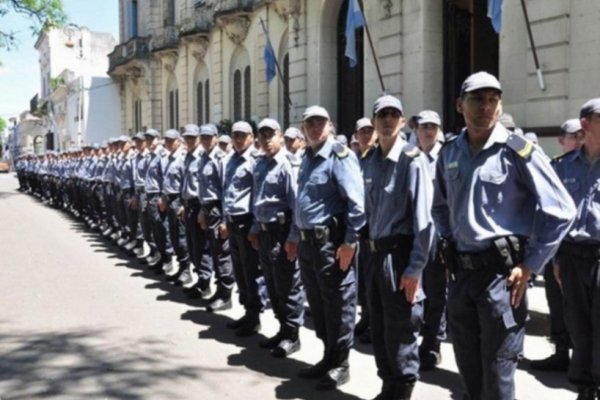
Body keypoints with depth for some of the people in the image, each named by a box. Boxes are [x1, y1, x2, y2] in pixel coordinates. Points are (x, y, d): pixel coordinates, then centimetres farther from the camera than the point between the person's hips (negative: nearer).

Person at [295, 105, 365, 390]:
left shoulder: (339, 156, -13)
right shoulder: (307, 158, 15)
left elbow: (356, 201, -18)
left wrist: (350, 241, -20)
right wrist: (296, 236, 20)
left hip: (331, 241, -9)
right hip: (308, 241, 9)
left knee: (337, 303, 2)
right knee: (317, 302, 17)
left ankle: (340, 364, 15)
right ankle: (328, 356, 31)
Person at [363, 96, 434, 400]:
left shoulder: (413, 160, -12)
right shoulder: (371, 162, 10)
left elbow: (423, 217, -16)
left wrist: (415, 267, -19)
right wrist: (369, 247, 13)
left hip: (399, 252, -7)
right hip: (376, 252, 7)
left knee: (400, 330, 2)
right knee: (378, 328, 16)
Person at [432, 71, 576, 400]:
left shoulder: (518, 152, -11)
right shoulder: (449, 154, 7)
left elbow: (560, 211, -12)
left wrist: (530, 265, -12)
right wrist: (450, 244, 13)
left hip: (501, 272, -5)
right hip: (460, 271, 6)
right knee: (468, 367, 19)